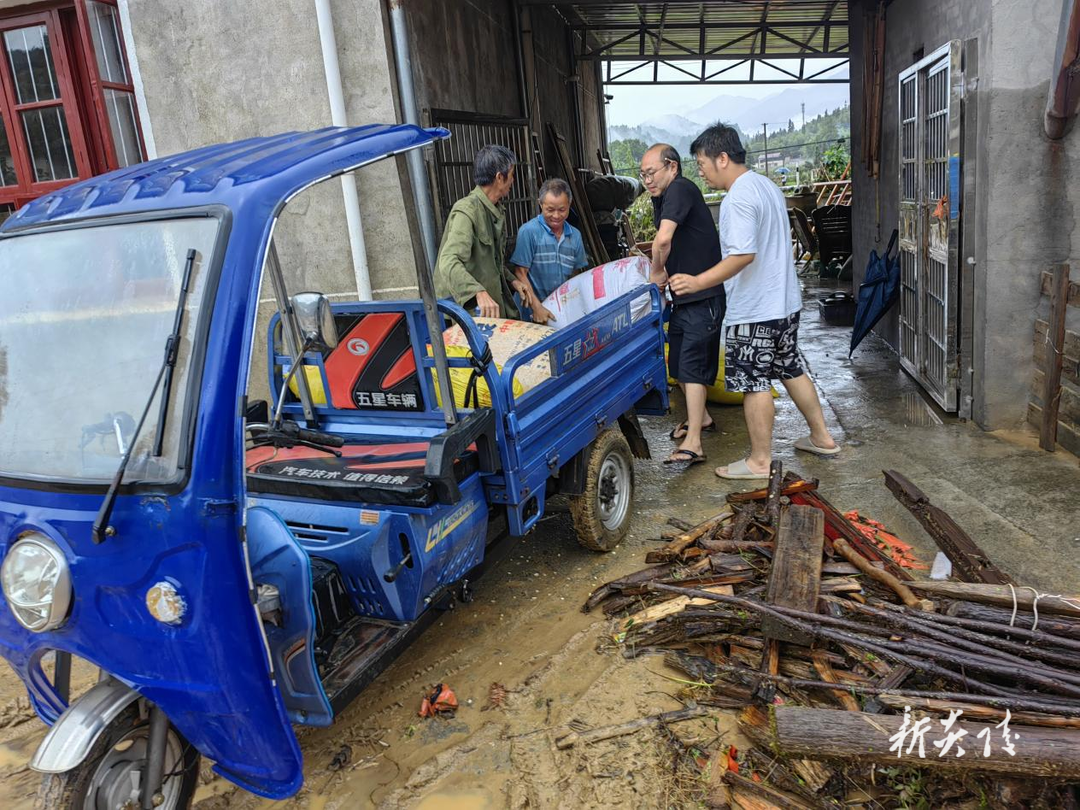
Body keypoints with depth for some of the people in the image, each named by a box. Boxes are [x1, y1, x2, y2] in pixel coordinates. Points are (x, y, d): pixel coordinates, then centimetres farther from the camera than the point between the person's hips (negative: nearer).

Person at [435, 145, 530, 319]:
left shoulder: (496, 211, 13)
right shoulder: (467, 211, -18)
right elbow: (449, 263, -32)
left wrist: (511, 280, 10)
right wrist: (479, 292, -44)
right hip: (471, 309, -9)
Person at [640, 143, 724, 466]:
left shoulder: (680, 189, -16)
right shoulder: (664, 198, 15)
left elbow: (663, 239, -31)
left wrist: (657, 272, -15)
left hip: (703, 297, -10)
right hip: (683, 297, 10)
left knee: (691, 364, -12)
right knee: (677, 364, 17)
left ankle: (693, 444, -11)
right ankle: (700, 417, 36)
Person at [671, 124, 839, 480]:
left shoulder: (738, 198, -19)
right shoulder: (767, 185, 12)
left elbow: (743, 254, -28)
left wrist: (698, 282, -29)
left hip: (754, 310, -10)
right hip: (785, 302, 10)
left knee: (754, 384, 1)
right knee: (791, 369, 21)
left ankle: (760, 461, 11)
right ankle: (821, 437, 32)